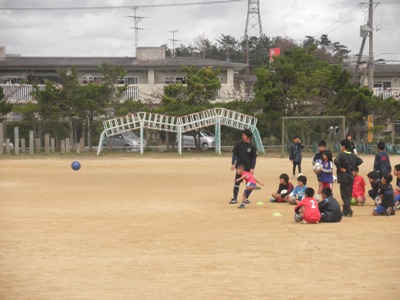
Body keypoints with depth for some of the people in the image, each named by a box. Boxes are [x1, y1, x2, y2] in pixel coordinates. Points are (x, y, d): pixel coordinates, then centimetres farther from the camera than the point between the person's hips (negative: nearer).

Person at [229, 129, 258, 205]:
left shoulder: (252, 147, -2)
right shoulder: (239, 144, 0)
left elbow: (254, 158, 0)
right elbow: (234, 154, 3)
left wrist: (252, 168, -9)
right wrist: (233, 164, -7)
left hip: (248, 168, 0)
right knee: (237, 182, -5)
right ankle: (234, 199, -2)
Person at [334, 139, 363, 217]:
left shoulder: (341, 154, -14)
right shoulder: (353, 155, 6)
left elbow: (336, 161, -30)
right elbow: (360, 161, 16)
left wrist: (340, 168, -17)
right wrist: (352, 167, 13)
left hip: (344, 177, -6)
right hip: (351, 177, 6)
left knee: (345, 195, -3)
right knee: (349, 195, 15)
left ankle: (348, 212, -10)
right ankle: (345, 211, 25)